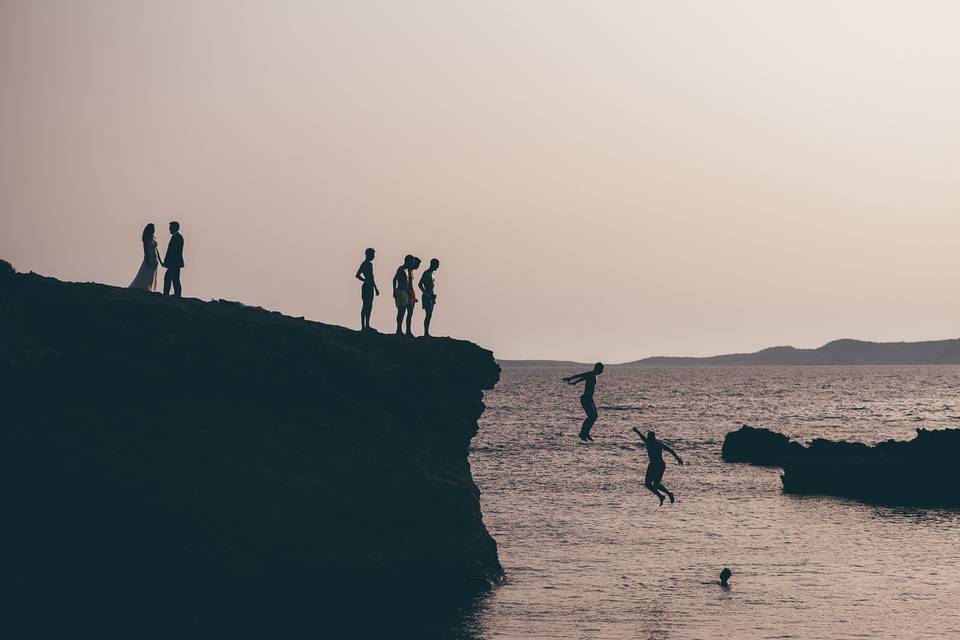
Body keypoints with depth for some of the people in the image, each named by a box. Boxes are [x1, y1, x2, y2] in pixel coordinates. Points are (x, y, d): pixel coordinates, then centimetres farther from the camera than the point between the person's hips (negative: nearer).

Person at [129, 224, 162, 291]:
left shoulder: (153, 238, 13)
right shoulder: (146, 239, -8)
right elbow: (145, 250, -13)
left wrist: (160, 260, 15)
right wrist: (147, 261, -19)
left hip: (154, 260, 8)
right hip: (149, 260, -8)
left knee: (152, 278, 5)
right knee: (146, 277, -10)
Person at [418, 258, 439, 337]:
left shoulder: (431, 273, 18)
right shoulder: (427, 273, -10)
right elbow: (420, 284, -17)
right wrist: (426, 293, -16)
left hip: (431, 297, 9)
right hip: (427, 297, -9)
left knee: (429, 315, 7)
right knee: (428, 315, -12)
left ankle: (426, 333, 8)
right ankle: (426, 333, -14)